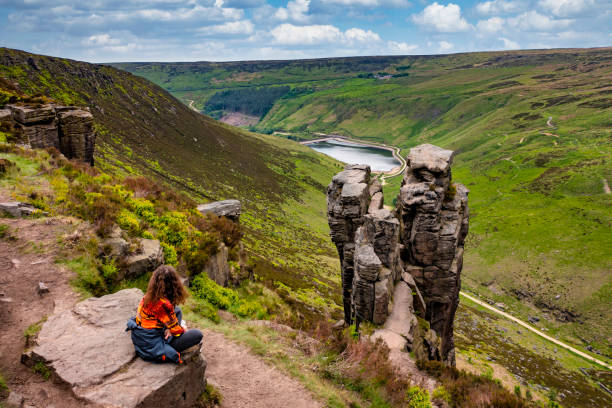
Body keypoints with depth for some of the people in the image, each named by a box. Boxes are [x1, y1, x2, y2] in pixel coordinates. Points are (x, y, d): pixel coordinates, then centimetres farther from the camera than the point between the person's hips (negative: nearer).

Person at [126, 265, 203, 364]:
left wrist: (169, 328, -1)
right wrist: (184, 330, 6)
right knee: (197, 335, -13)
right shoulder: (164, 304, -26)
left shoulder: (148, 296, -3)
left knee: (177, 311, 20)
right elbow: (176, 330, -15)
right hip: (151, 348, -8)